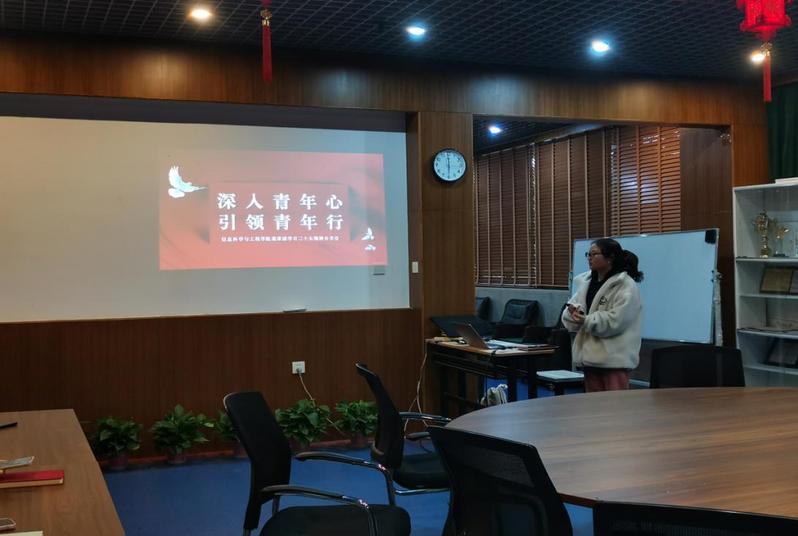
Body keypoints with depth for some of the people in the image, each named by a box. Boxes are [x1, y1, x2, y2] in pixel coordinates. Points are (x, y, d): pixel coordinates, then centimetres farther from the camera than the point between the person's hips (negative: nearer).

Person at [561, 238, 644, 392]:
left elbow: (616, 320, -21)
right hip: (590, 355, 7)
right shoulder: (585, 281, 11)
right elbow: (568, 312, 7)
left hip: (615, 358, -7)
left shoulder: (626, 285, -10)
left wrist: (585, 321, -23)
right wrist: (573, 312, -16)